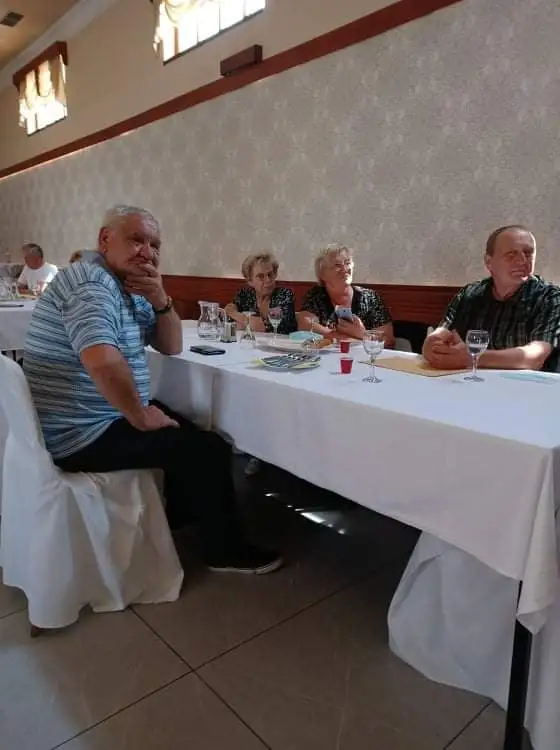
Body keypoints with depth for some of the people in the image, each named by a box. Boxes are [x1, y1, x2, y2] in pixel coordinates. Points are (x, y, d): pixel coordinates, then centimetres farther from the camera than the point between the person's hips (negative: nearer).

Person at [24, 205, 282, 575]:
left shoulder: (128, 287, 10)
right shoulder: (91, 283, -20)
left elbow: (172, 347, 11)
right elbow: (102, 361, -38)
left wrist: (161, 300, -8)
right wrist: (140, 416, -23)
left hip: (99, 419, 11)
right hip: (82, 435, -10)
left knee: (189, 429, 23)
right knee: (209, 449, -8)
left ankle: (179, 515, 38)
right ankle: (226, 550, 11)